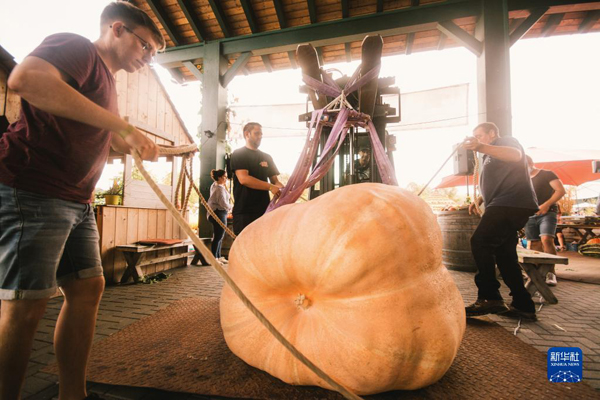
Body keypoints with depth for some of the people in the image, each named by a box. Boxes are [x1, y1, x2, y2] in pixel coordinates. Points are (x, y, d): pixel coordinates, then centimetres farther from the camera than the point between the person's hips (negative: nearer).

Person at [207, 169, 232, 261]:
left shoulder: (214, 185, 15)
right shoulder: (220, 188, -16)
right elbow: (223, 203, -23)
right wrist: (231, 207, -5)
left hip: (218, 214, 11)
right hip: (219, 213, -11)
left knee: (219, 236, 15)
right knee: (218, 236, -8)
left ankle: (218, 257, 22)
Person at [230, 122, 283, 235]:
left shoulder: (267, 157, 19)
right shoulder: (238, 155, 0)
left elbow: (275, 180, 17)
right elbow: (243, 179, -15)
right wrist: (270, 187, -19)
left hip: (265, 210, 6)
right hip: (244, 212, -5)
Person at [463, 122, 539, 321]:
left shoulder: (507, 141, 3)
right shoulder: (491, 156, 30)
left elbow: (516, 155, -23)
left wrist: (481, 147, -38)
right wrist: (479, 199, 20)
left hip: (512, 203, -11)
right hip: (506, 206, 11)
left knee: (480, 242, -19)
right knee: (504, 254, 9)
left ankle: (489, 298, -19)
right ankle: (523, 305, 14)